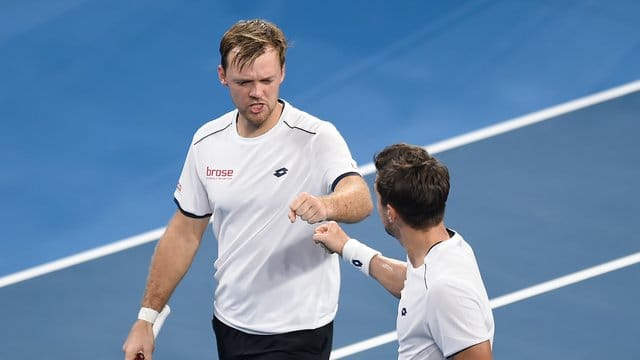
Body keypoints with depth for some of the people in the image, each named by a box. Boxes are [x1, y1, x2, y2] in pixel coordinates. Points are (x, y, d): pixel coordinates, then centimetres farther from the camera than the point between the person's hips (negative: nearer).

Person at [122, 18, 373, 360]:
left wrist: (325, 205, -56)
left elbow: (361, 198, -33)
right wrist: (146, 318, 7)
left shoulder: (316, 137, -15)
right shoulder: (207, 141, 1)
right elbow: (183, 234, 9)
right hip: (229, 325, 5)